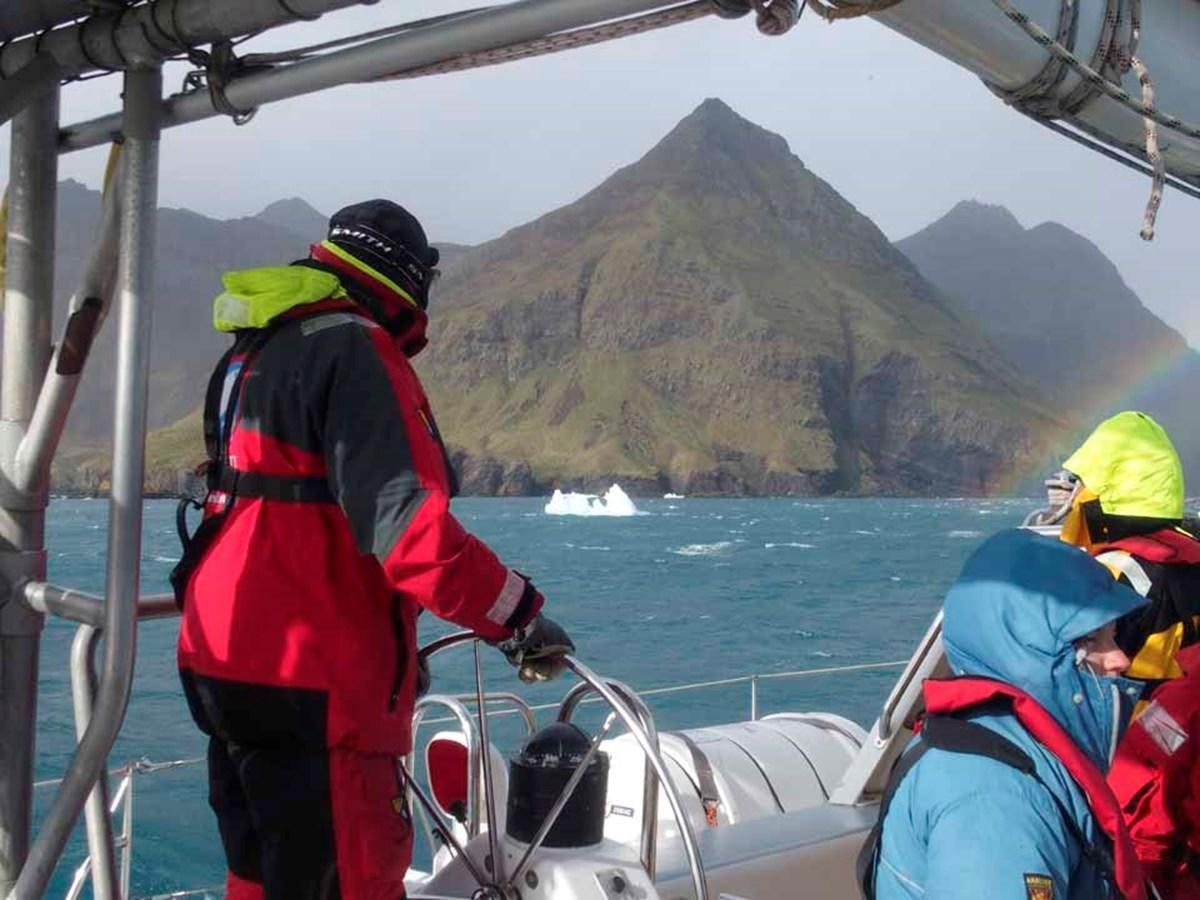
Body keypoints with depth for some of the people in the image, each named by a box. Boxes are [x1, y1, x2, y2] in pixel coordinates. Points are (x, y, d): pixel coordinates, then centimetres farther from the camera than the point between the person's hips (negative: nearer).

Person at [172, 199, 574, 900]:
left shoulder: (253, 354, 16)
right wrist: (517, 615, -15)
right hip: (312, 683, -10)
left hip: (227, 662, 10)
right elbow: (407, 524, -25)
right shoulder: (355, 353, -14)